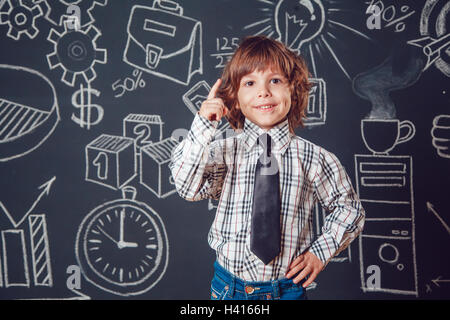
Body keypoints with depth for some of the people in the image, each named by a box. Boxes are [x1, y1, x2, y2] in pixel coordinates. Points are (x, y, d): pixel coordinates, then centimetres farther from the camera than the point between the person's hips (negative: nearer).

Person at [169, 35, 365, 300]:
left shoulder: (313, 158, -7)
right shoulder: (225, 151, -6)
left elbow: (349, 209, 4)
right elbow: (189, 188, -21)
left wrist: (321, 252, -5)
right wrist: (203, 129, -27)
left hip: (287, 288, 0)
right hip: (228, 286, 1)